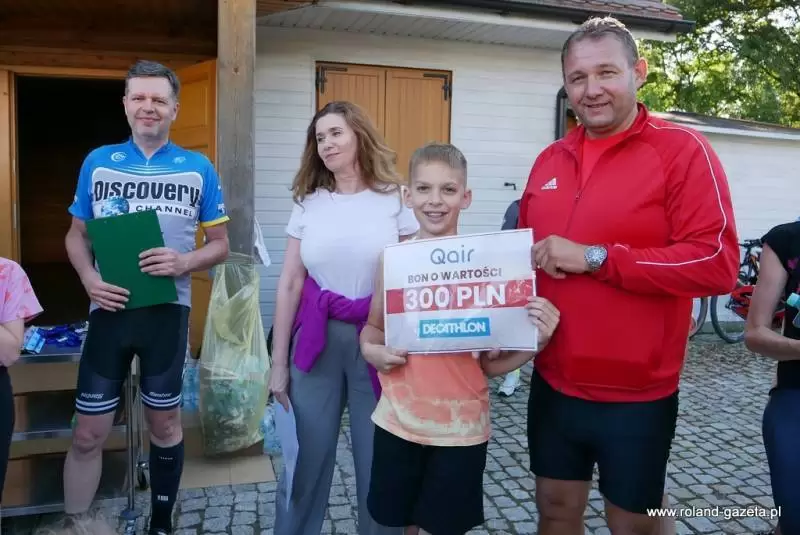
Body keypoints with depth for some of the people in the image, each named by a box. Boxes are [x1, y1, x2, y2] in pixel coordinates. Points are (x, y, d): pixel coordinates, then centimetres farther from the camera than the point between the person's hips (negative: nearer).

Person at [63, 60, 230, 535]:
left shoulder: (198, 169, 1)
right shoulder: (97, 162, 6)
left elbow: (221, 245, 4)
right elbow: (77, 234, 11)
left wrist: (185, 263, -17)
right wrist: (89, 278, -9)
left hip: (168, 310, -1)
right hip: (110, 308, 1)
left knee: (165, 424, 12)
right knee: (88, 434, 5)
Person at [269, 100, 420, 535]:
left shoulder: (396, 198, -2)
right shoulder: (308, 203, 5)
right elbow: (289, 285, 6)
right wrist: (278, 362, 5)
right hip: (317, 339, 2)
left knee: (378, 464, 9)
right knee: (306, 458, 12)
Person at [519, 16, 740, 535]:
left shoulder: (683, 149, -10)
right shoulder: (549, 160, 7)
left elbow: (718, 263, -19)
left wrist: (595, 257, -21)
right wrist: (534, 259, -5)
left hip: (638, 397, -4)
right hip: (553, 385, 5)